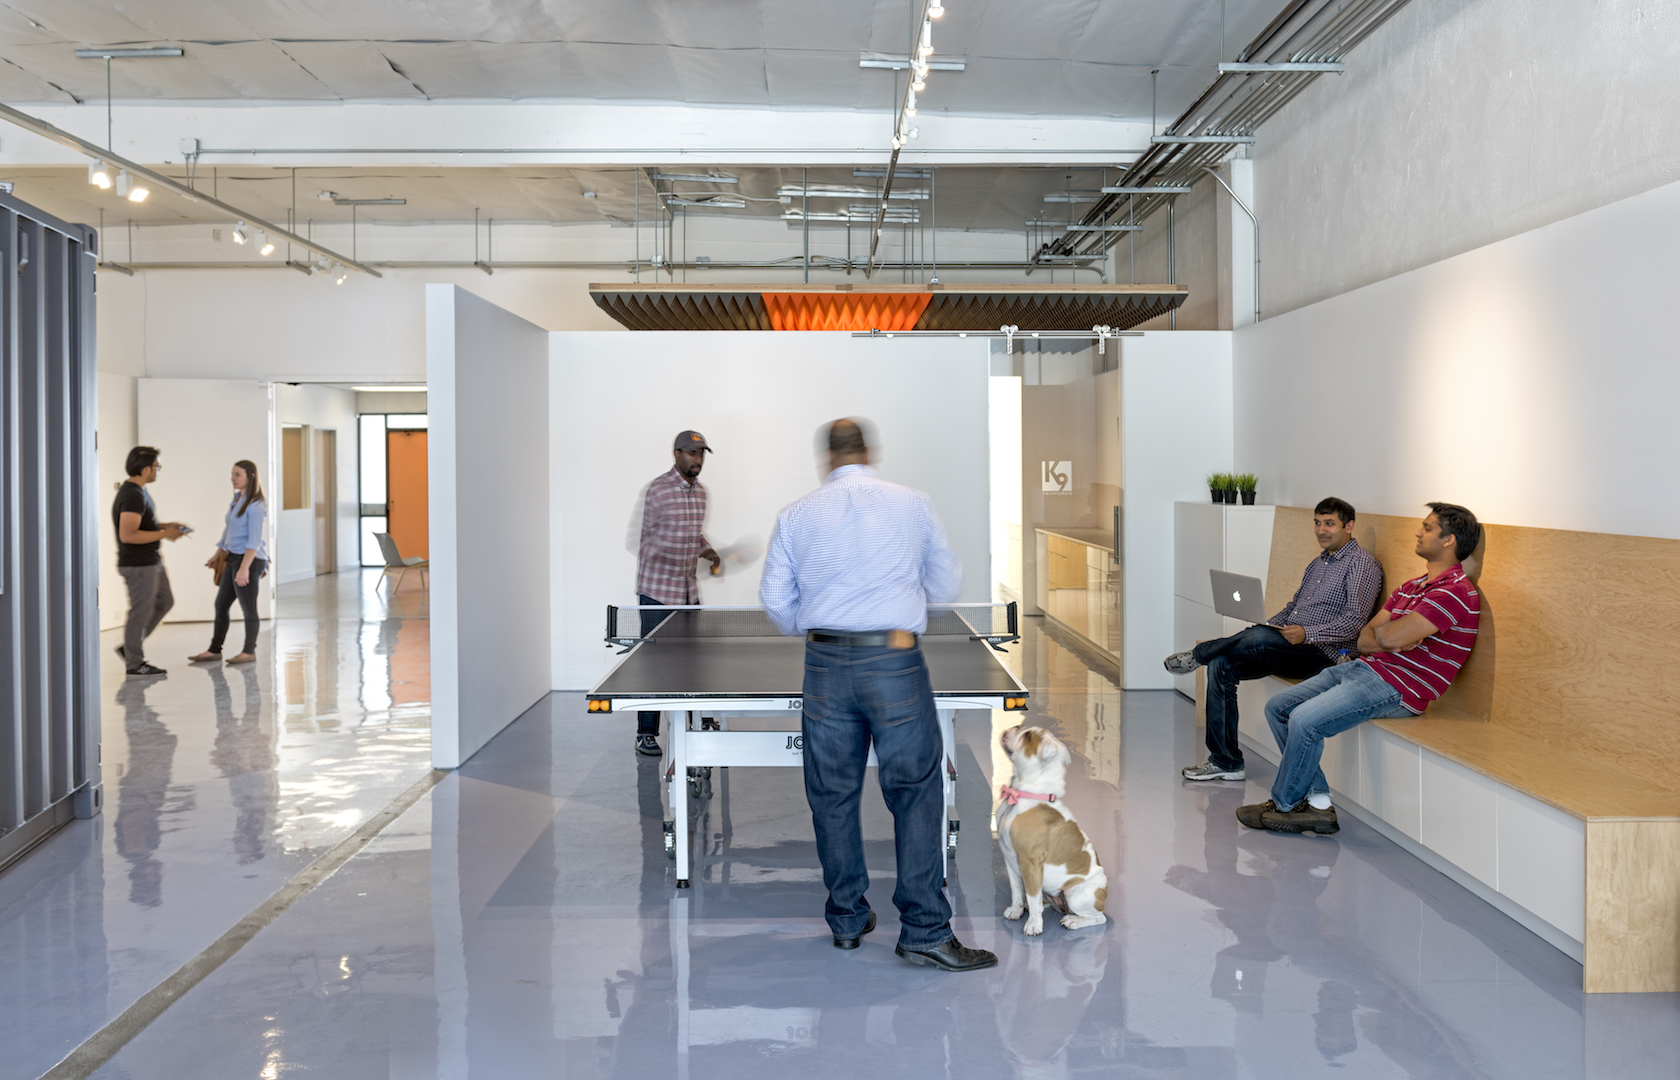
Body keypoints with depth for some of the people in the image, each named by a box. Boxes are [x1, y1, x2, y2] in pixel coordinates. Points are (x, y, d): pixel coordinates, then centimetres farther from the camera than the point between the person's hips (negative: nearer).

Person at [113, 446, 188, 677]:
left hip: (151, 562, 11)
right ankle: (134, 663, 12)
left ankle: (129, 647, 25)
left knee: (164, 601, 18)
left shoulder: (138, 491, 11)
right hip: (138, 565, -11)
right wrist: (163, 534, -22)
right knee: (141, 612, 0)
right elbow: (127, 535, -29)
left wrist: (166, 526, 11)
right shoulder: (132, 496, -22)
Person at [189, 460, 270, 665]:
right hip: (234, 558, 9)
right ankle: (214, 650, 22)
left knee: (248, 608, 1)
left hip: (250, 560, -9)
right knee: (221, 604, 13)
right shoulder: (237, 499, 13)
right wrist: (217, 555, 26)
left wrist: (244, 568, -24)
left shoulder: (255, 505, -15)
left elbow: (254, 540, -20)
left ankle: (249, 652, 12)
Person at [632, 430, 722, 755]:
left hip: (689, 590, 6)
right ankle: (646, 733, 8)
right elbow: (647, 537, -5)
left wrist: (710, 554, 4)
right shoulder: (657, 490, -11)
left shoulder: (700, 492, 10)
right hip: (657, 590, -6)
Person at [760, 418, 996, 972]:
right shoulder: (913, 503, 3)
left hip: (825, 663, 2)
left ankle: (848, 919, 23)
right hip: (895, 661, -2)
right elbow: (947, 583, 10)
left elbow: (775, 600, 6)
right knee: (916, 793, 4)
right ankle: (924, 930, 4)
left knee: (833, 795, 13)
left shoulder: (796, 515, 6)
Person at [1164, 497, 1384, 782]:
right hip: (1286, 649, 9)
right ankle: (1225, 762, -6)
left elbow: (1354, 623, -16)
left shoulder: (1362, 563, -6)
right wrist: (1268, 626, 6)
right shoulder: (1318, 563, 22)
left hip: (1322, 655, -9)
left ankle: (1198, 655, -4)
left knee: (1258, 638, -35)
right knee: (1221, 664, -9)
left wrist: (1306, 634, -28)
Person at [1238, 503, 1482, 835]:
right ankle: (1318, 804, -1)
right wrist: (1390, 638, -9)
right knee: (1277, 707, 2)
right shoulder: (1411, 587, 18)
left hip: (1397, 687, -10)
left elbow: (1391, 636, -24)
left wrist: (1381, 631, -1)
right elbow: (1365, 640, 12)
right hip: (1363, 668, 10)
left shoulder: (1456, 593, -13)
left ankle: (1284, 805, -3)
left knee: (1305, 719, -25)